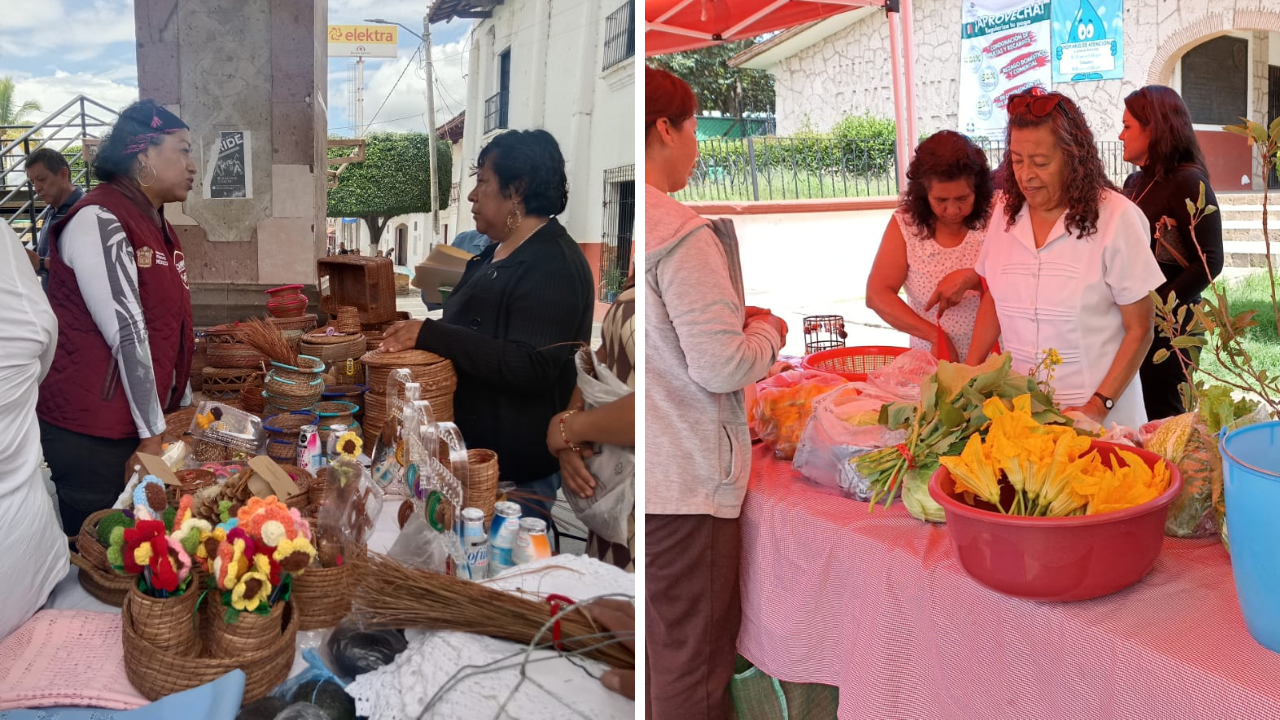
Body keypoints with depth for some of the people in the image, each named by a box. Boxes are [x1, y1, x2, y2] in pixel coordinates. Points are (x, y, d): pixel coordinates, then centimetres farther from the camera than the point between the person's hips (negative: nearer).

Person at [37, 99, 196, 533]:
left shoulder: (156, 225, 12)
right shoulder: (99, 221, -16)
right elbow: (127, 335, -19)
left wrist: (183, 408, 15)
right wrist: (152, 434, -18)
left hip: (143, 422, 8)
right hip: (90, 433, -8)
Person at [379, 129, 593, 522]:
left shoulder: (553, 266, -21)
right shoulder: (498, 254, 12)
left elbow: (531, 367, -31)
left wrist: (431, 335, -30)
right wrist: (415, 334, 10)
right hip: (477, 446, 10)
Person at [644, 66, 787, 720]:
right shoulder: (679, 231, -18)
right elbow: (722, 367, -19)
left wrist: (738, 321, 15)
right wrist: (768, 331, 1)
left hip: (640, 469, 8)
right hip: (681, 482, -8)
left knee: (652, 646, 22)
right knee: (692, 663, 8)